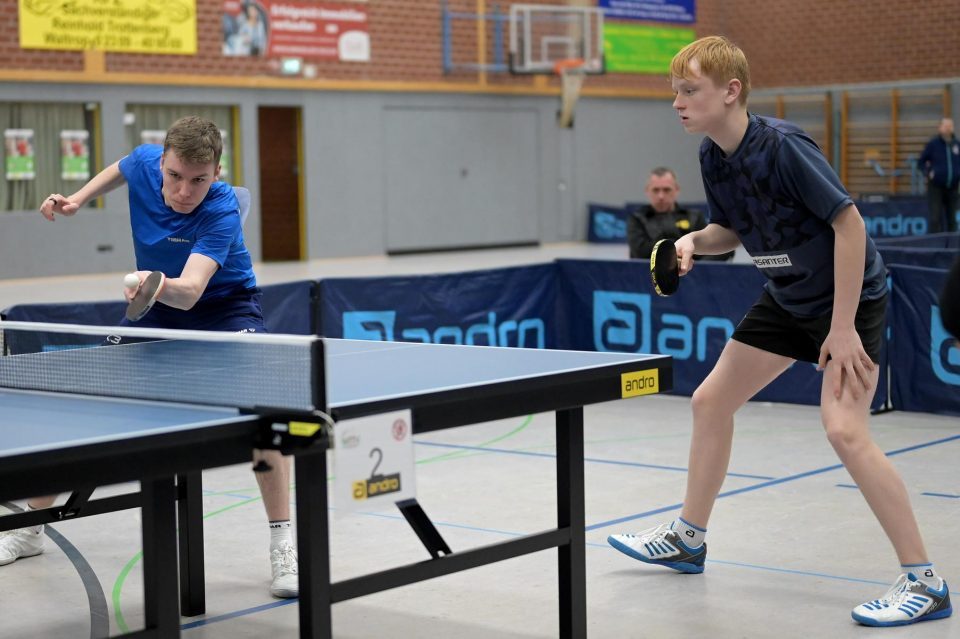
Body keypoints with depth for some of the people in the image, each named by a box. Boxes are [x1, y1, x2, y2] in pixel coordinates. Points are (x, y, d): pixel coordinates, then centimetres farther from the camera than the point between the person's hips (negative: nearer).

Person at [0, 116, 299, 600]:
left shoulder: (221, 212, -34)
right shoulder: (144, 163, -19)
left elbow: (190, 291, -49)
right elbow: (119, 170, 10)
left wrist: (159, 285, -68)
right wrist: (78, 199, 0)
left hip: (222, 303, -5)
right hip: (155, 306, 5)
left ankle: (283, 544, -18)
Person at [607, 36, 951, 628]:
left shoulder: (783, 146, -26)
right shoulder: (713, 155, -2)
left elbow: (849, 223, -25)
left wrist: (843, 327, -25)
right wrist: (695, 240, -10)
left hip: (849, 296, -9)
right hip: (787, 298, 9)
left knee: (844, 429, -23)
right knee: (711, 401, 13)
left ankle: (923, 581, -13)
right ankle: (689, 538, 31)